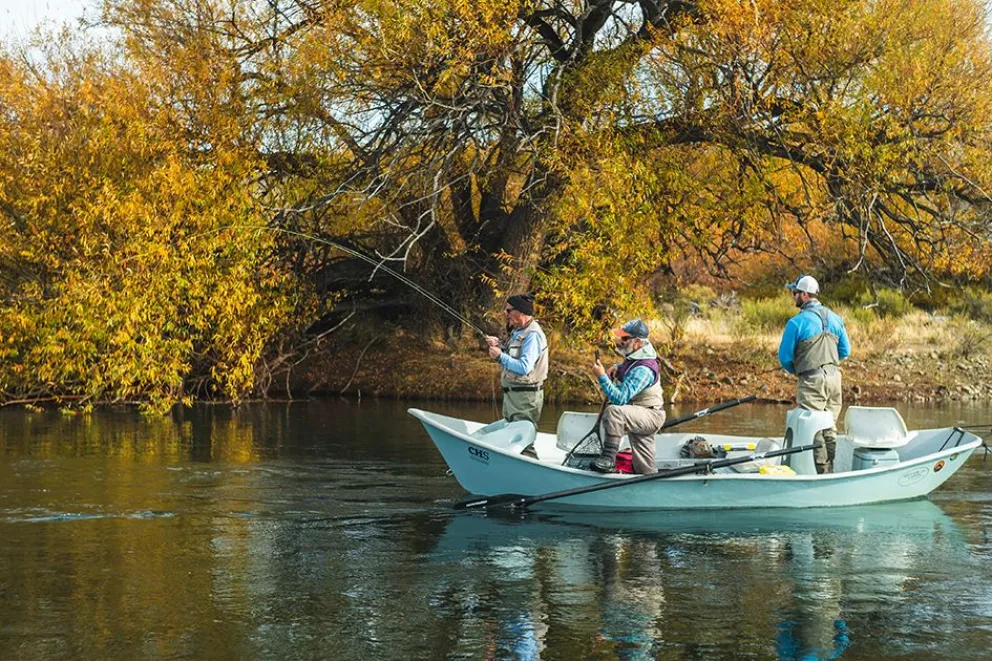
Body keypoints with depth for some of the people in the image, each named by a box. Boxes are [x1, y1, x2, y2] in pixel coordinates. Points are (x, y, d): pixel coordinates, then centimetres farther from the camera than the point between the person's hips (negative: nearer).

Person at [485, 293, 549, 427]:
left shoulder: (532, 335, -20)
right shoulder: (517, 331, 12)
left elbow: (524, 367, -28)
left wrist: (500, 356, -22)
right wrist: (499, 346, 7)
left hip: (525, 397, -10)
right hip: (511, 395, 10)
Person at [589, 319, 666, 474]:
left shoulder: (642, 370, -28)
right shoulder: (633, 357, 2)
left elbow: (620, 399, -36)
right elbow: (628, 368, 30)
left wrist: (602, 377, -31)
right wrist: (616, 368, 7)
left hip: (650, 416, -10)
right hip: (641, 417, 10)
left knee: (613, 411, -35)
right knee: (645, 471, 12)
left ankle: (609, 458, -34)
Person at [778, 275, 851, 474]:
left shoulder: (797, 322, -11)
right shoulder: (835, 319, 9)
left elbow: (785, 356, -5)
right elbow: (845, 350, 15)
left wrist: (796, 370, 14)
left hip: (812, 380, -7)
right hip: (834, 377, 7)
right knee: (829, 428, 13)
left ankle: (822, 471, -5)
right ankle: (829, 471, 17)